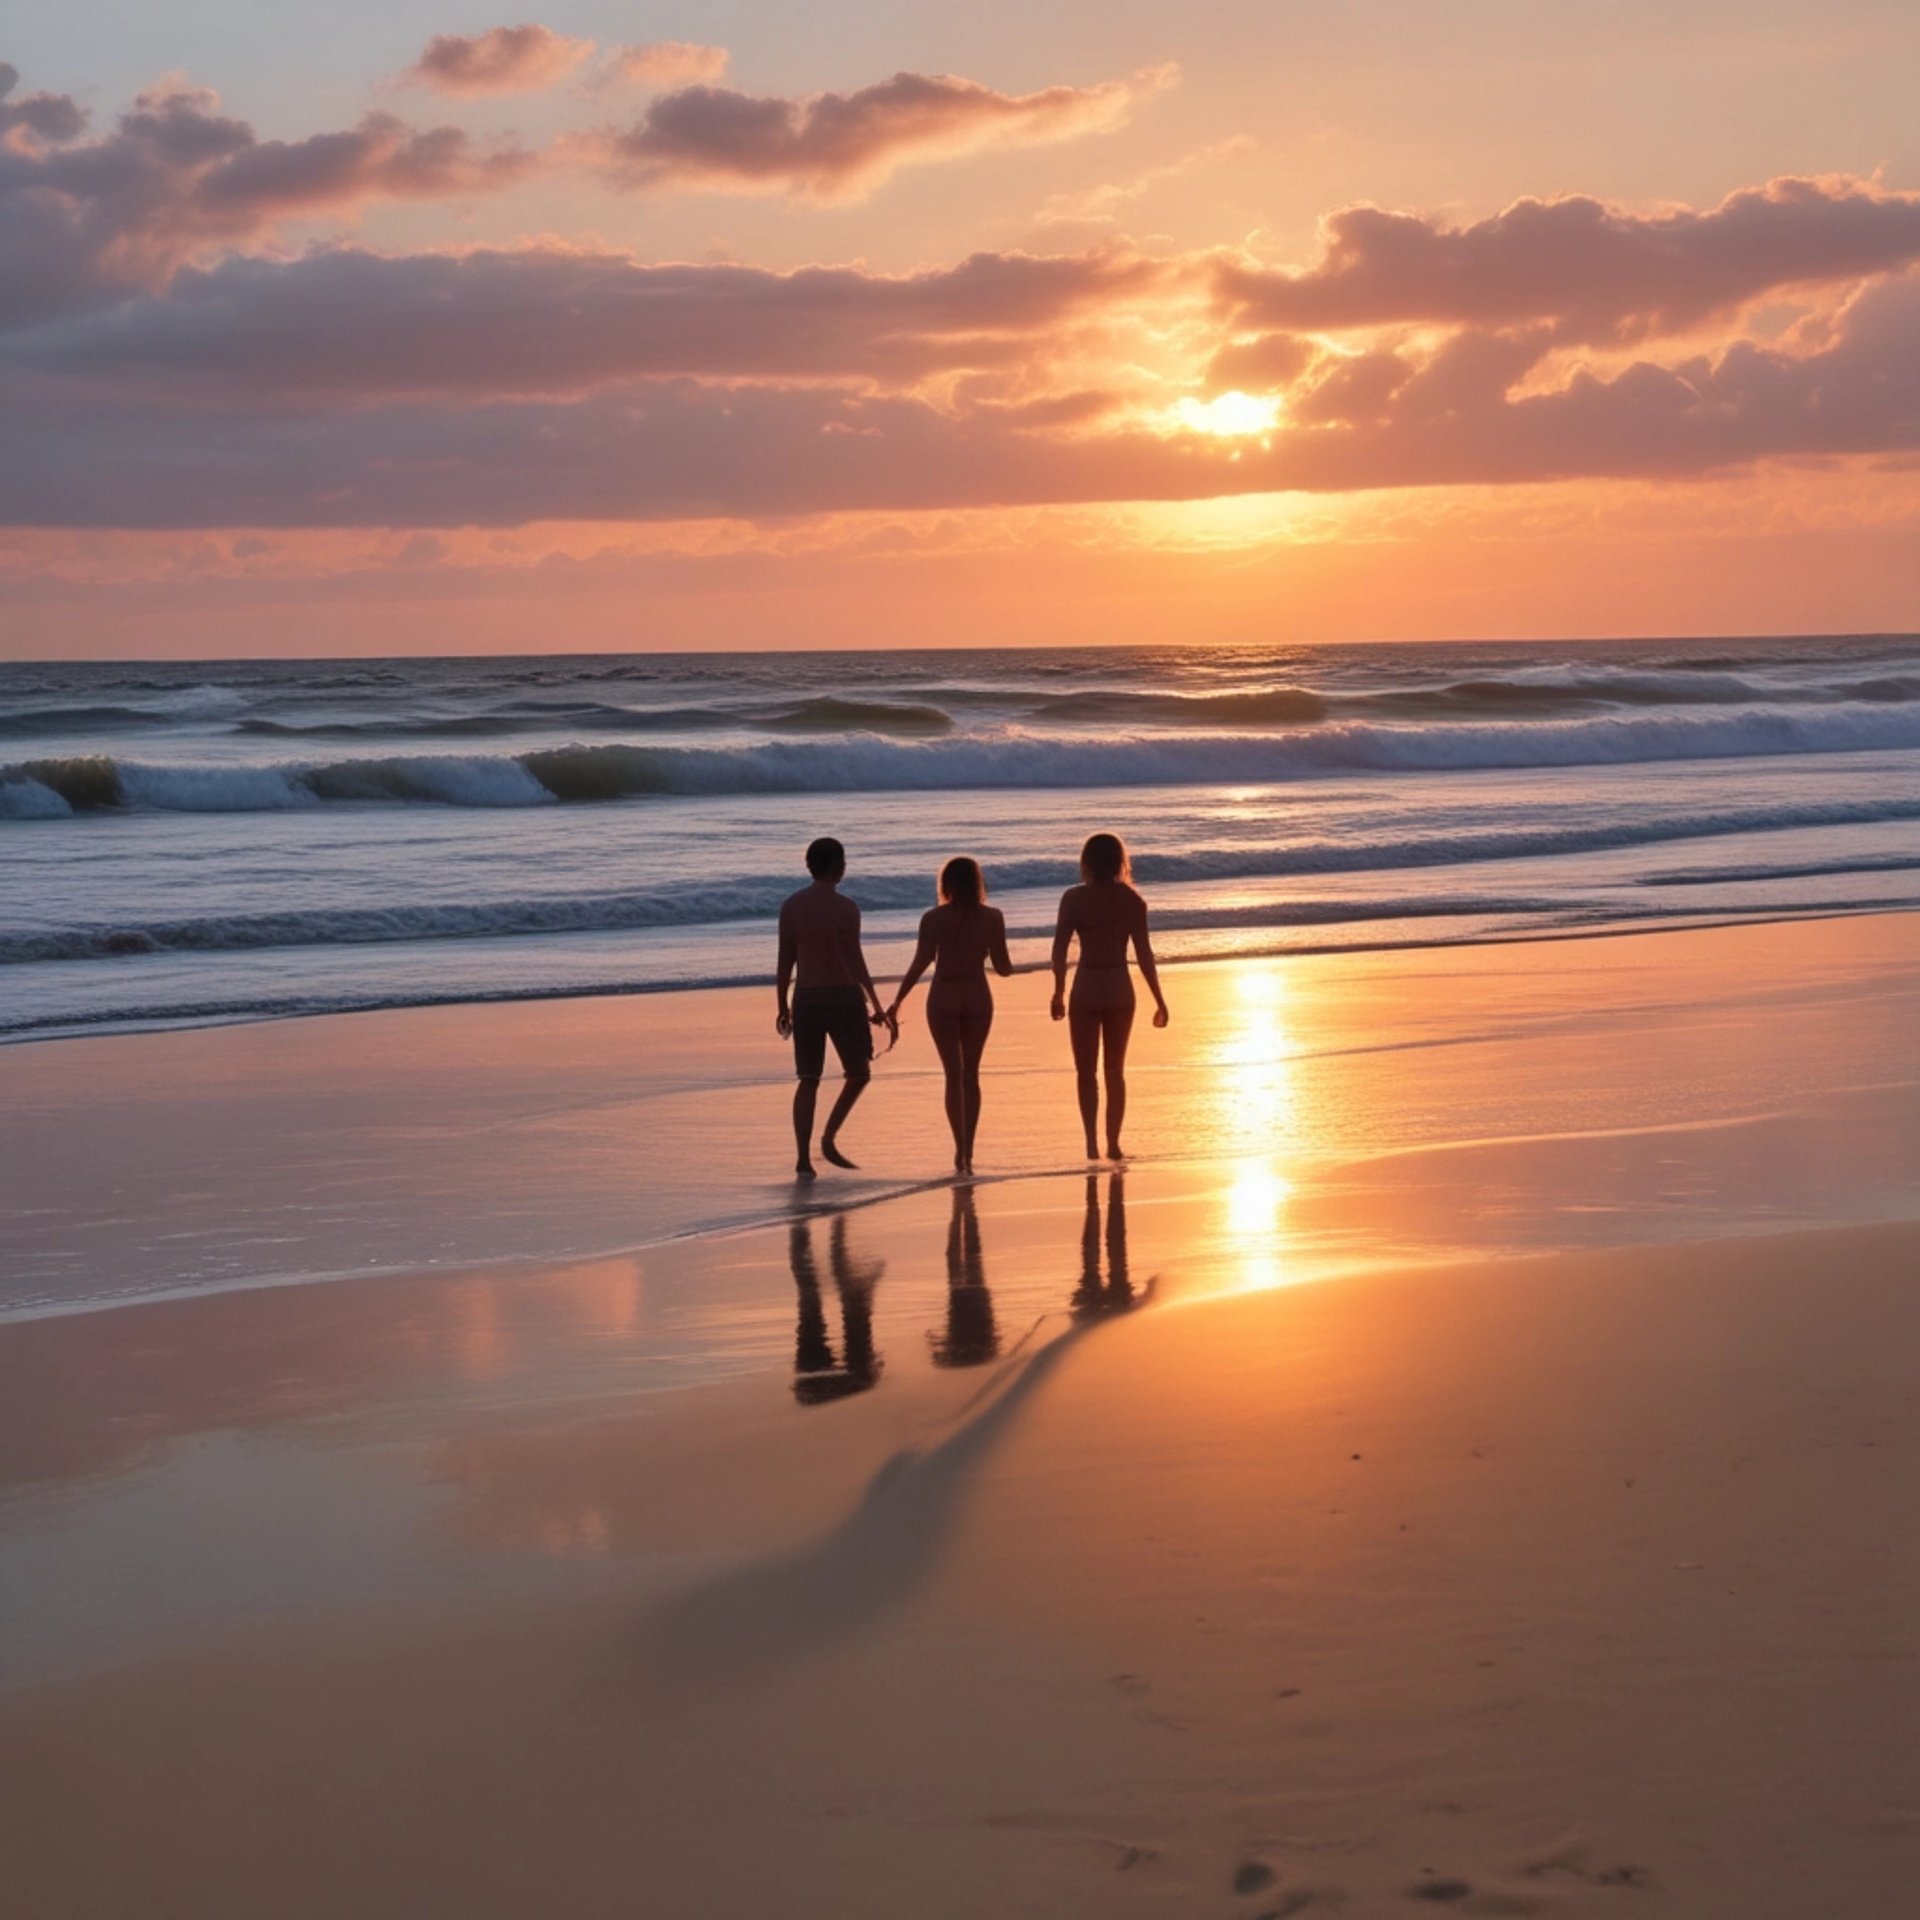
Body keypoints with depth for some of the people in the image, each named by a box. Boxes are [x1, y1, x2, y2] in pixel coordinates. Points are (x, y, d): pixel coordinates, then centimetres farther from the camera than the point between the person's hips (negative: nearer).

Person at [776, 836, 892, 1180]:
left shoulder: (791, 906, 1)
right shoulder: (845, 909, -12)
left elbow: (785, 960, 5)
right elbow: (855, 962, -12)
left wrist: (783, 1005, 14)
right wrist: (876, 1005, -6)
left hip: (806, 999, 5)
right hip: (843, 997, -4)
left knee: (808, 1080, 8)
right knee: (859, 1073, 13)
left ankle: (803, 1158, 1)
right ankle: (829, 1136, 0)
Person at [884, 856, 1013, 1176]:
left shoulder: (933, 919, -5)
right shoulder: (992, 918, -2)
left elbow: (920, 964, -9)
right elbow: (1004, 968, 0)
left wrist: (897, 1002, -2)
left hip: (943, 999, -1)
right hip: (977, 998, 1)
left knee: (954, 1075, 5)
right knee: (971, 1074, 13)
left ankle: (961, 1150, -5)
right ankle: (967, 1152, 9)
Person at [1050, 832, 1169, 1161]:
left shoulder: (1074, 898, -6)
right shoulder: (1132, 900, -3)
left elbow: (1060, 948, -8)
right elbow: (1144, 954, -3)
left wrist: (1059, 992, 3)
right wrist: (1159, 1001, 3)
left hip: (1086, 988, -2)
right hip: (1119, 988, 2)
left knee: (1086, 1072, 8)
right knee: (1115, 1070, 15)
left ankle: (1092, 1142, -6)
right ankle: (1113, 1143, 13)